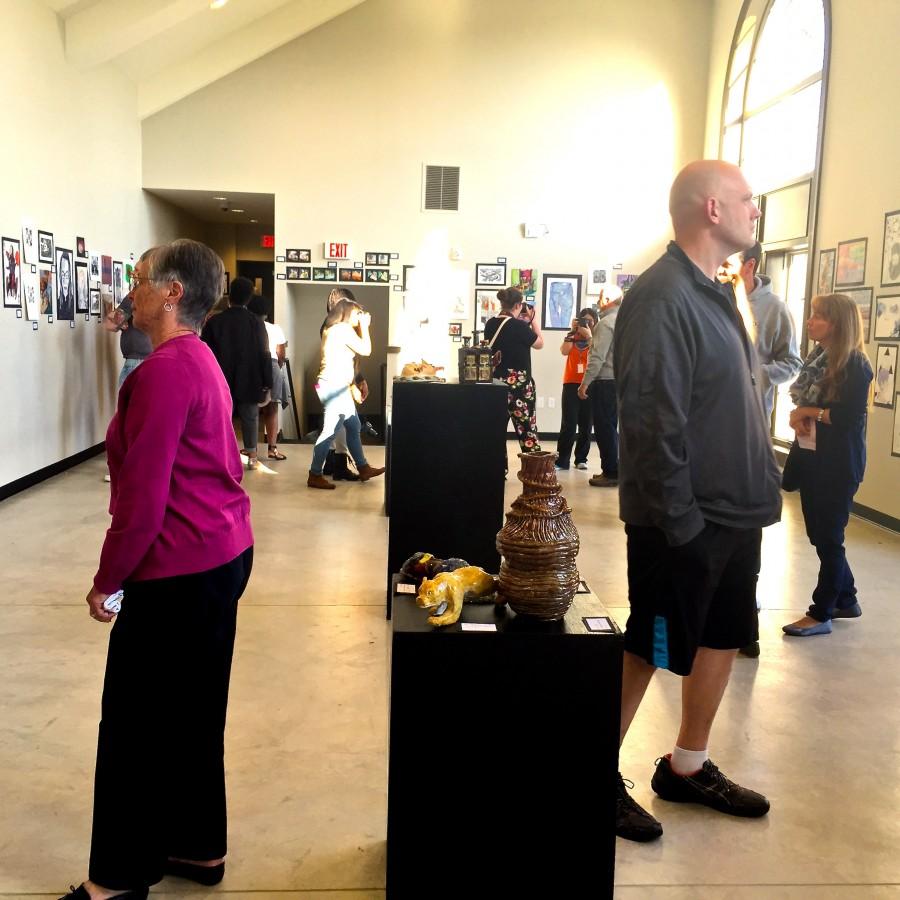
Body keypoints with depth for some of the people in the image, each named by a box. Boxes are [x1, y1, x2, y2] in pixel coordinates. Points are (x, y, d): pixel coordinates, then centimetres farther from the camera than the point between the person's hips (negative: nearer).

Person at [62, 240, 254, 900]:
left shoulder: (165, 370, -18)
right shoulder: (202, 361, 12)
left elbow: (142, 494, -21)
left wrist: (107, 580, -10)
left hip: (180, 572, -10)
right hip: (224, 555, 10)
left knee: (137, 721, 5)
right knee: (194, 713, 19)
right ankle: (198, 847, 33)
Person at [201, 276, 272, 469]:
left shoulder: (214, 321, -4)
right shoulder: (256, 322, -6)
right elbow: (264, 354, -5)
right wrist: (267, 383, 0)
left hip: (221, 381, 0)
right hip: (249, 380, 0)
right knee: (250, 417, 9)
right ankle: (252, 456, 11)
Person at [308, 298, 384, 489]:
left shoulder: (332, 329, 18)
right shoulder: (343, 329, -12)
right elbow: (365, 350, -13)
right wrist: (364, 326, -3)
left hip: (336, 386, 11)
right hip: (334, 386, -11)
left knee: (353, 426, 16)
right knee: (330, 431, -8)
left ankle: (363, 468, 24)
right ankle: (315, 476, -4)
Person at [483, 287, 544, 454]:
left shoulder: (490, 324, 4)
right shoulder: (519, 326, -14)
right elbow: (539, 343, 1)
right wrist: (532, 319, 7)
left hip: (496, 381, 6)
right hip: (519, 382, -6)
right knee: (527, 429, -1)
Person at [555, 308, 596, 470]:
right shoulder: (572, 337, 11)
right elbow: (564, 351, -8)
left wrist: (588, 335, -14)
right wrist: (572, 331, -7)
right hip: (571, 383, 0)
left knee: (585, 424, 4)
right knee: (568, 424, -8)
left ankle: (581, 459, 13)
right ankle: (562, 460, -8)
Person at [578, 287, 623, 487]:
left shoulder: (606, 323, -14)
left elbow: (598, 357, -20)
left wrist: (585, 383, -17)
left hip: (605, 382, -9)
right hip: (618, 380, 9)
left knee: (604, 428, -4)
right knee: (610, 427, 14)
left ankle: (611, 473, -2)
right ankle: (612, 470, 18)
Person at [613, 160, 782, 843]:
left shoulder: (714, 292, 13)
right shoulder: (662, 295, -18)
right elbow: (652, 419, -23)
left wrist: (760, 486, 13)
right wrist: (679, 519, -22)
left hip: (734, 512, 9)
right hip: (686, 519, -9)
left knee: (722, 638, 17)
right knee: (648, 651, 3)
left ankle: (689, 767, 34)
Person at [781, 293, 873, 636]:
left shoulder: (855, 366, -14)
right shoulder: (817, 357, 9)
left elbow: (850, 417, -21)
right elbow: (798, 400, 11)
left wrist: (811, 412, -13)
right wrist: (797, 416, -9)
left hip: (838, 464, -8)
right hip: (812, 456, 8)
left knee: (828, 537, 1)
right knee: (820, 534, 15)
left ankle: (822, 614, 12)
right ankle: (846, 599, 31)